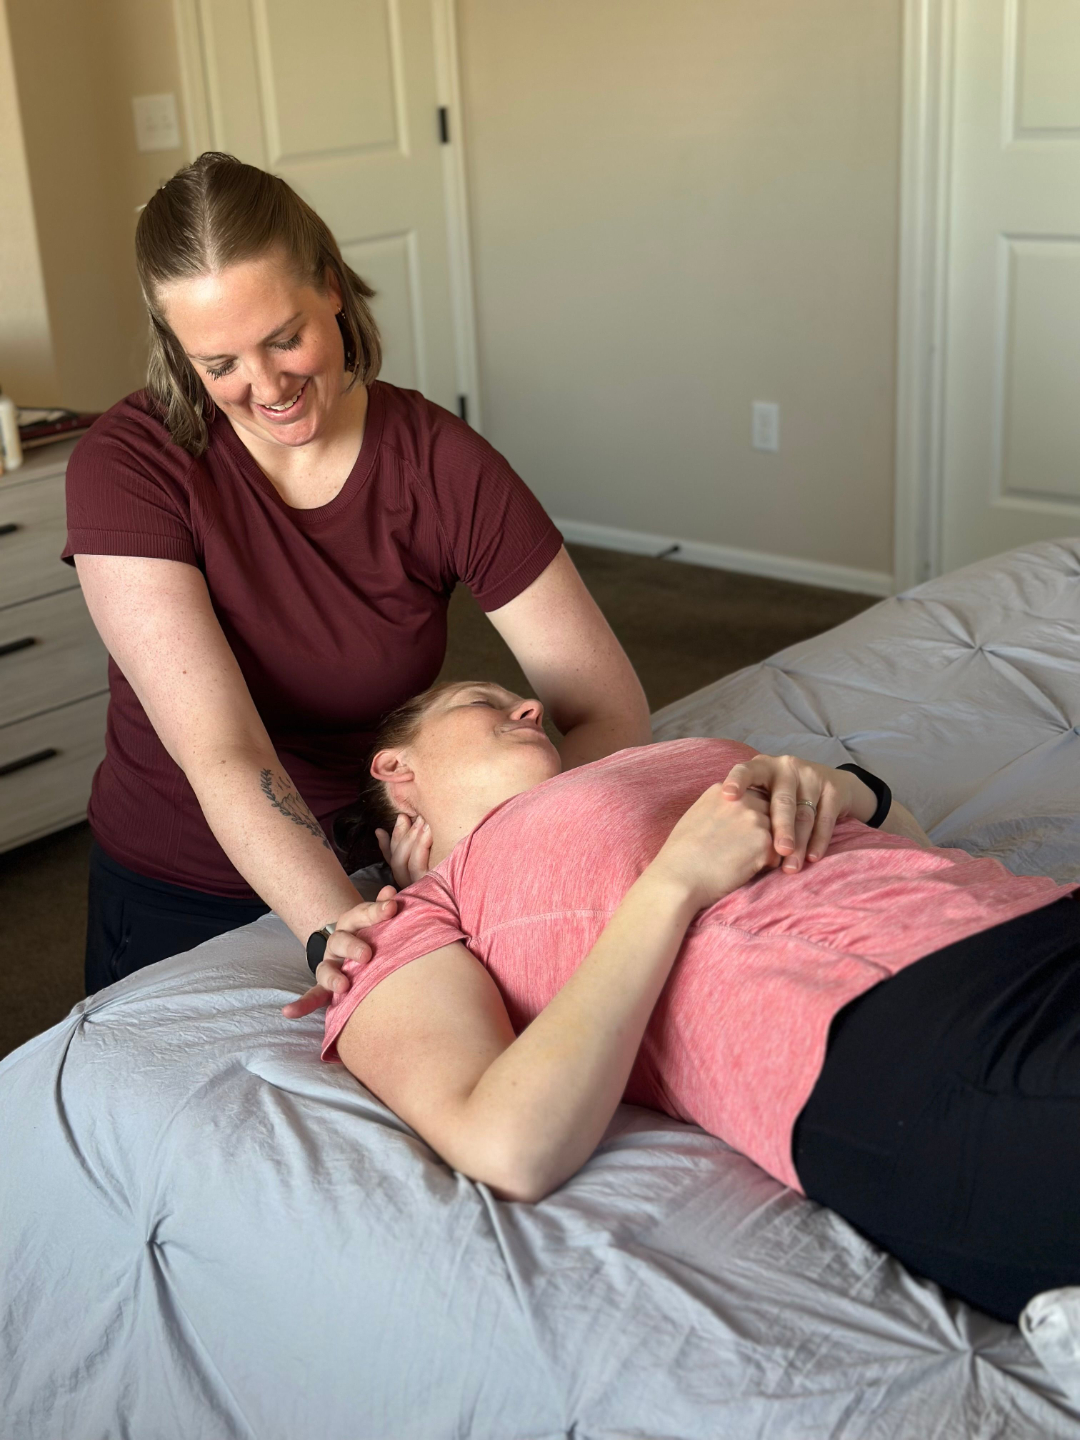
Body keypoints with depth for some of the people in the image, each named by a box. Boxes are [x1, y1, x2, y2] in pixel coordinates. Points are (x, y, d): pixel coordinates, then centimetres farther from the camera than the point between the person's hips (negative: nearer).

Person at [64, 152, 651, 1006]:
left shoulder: (442, 464, -18)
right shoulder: (128, 466, -22)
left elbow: (612, 714, -20)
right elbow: (219, 752, -31)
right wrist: (335, 930, -46)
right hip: (176, 902, -1)